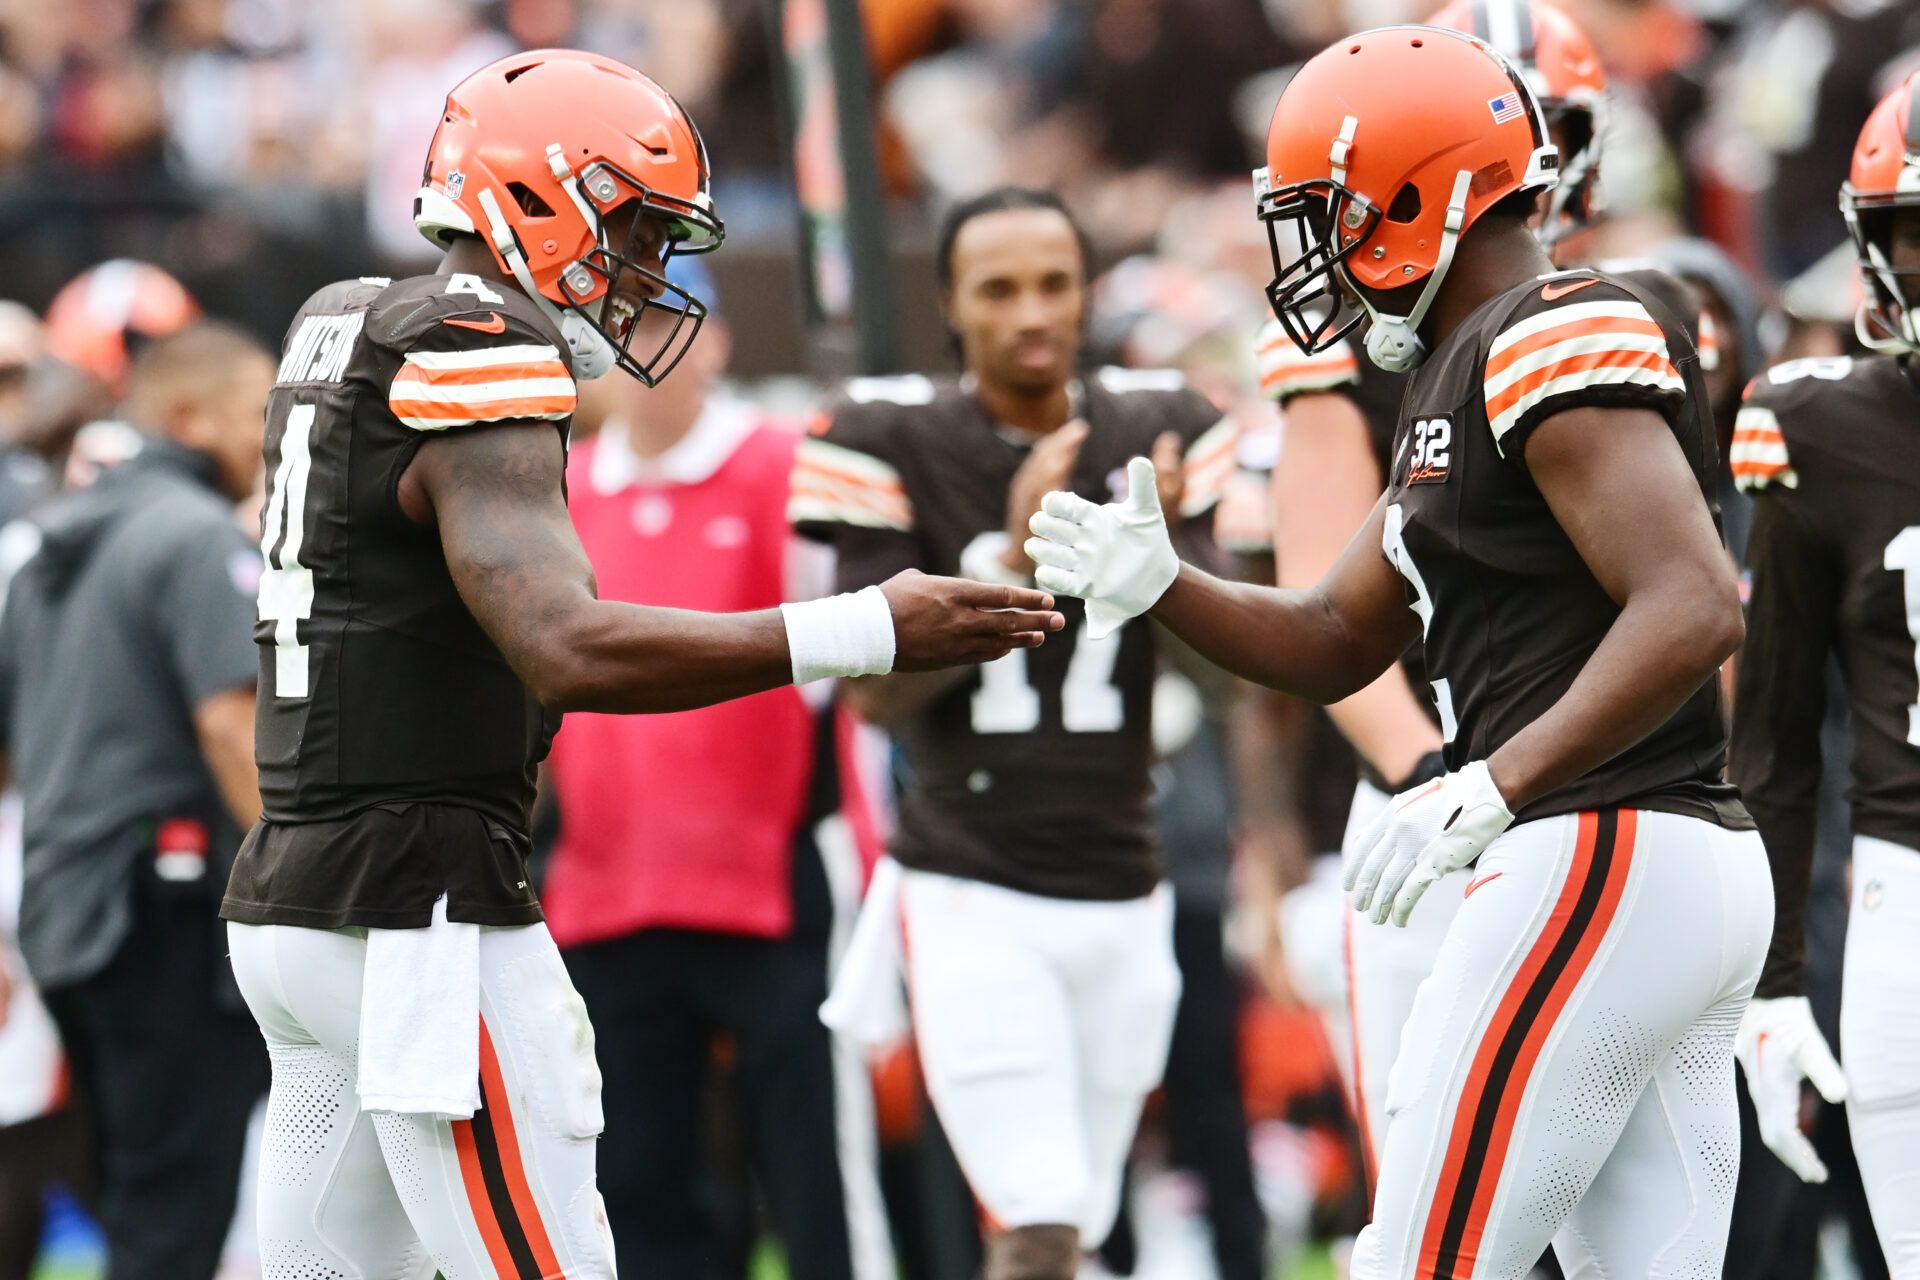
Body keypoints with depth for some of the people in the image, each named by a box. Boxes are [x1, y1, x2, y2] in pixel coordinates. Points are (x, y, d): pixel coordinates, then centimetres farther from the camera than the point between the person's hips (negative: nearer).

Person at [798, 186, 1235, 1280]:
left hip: (1124, 899, 3)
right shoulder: (893, 443, -4)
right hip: (971, 893, -3)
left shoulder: (1162, 437, 3)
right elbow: (875, 691, -9)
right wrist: (1014, 562, -22)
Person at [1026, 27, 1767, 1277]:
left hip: (1603, 863, -10)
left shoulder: (1552, 340, -13)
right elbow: (1335, 645, 25)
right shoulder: (1462, 381, 19)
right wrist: (1160, 586, 8)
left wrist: (1490, 791, -27)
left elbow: (1694, 609, -24)